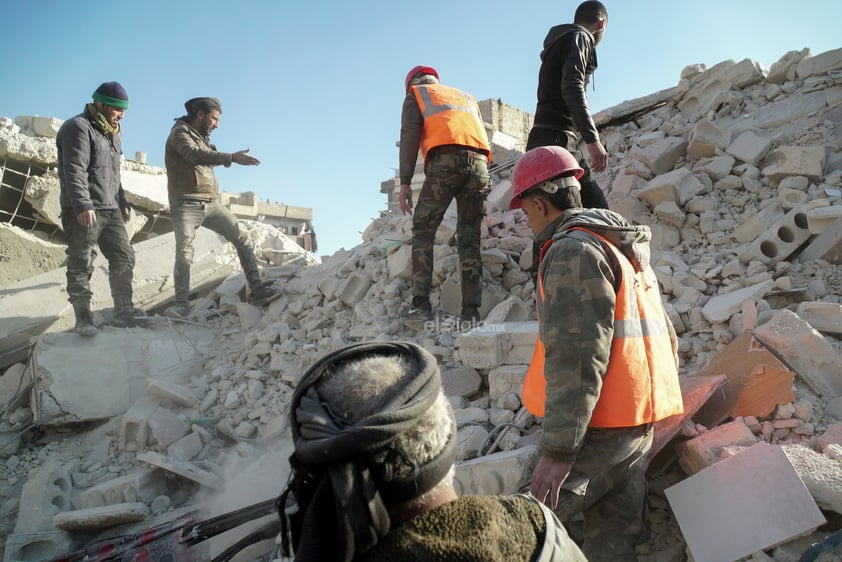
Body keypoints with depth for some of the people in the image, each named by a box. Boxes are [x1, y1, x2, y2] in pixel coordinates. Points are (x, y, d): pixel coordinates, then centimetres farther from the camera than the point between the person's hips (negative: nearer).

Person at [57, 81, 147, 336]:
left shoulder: (113, 132, 19)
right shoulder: (78, 128, -10)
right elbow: (75, 170, -21)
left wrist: (122, 201, 23)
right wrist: (83, 205, -29)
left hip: (110, 210, 9)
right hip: (84, 212, -8)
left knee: (124, 257, 6)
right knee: (81, 265, -3)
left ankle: (123, 310, 13)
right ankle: (83, 318, 3)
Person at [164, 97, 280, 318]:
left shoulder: (202, 137, 20)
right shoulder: (180, 132, -4)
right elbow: (195, 155, -25)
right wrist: (231, 157, -33)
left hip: (211, 204, 7)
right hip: (186, 205, -7)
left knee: (242, 239, -4)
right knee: (184, 254, -15)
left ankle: (257, 290, -6)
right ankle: (182, 304, -7)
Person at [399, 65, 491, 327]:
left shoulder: (416, 93, 23)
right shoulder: (466, 96, 37)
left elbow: (410, 133, 5)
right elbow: (481, 136, 24)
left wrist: (405, 182, -2)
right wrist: (479, 169, 21)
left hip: (446, 160, -4)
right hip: (479, 163, 4)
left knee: (423, 232, 1)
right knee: (470, 238, 4)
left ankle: (421, 305, -9)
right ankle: (471, 310, -3)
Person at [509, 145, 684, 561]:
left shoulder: (573, 250, -15)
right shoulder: (625, 248, 16)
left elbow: (576, 358, -23)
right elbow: (664, 337, 19)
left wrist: (558, 449, -21)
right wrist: (654, 399, 25)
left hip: (599, 430, -10)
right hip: (638, 422, 10)